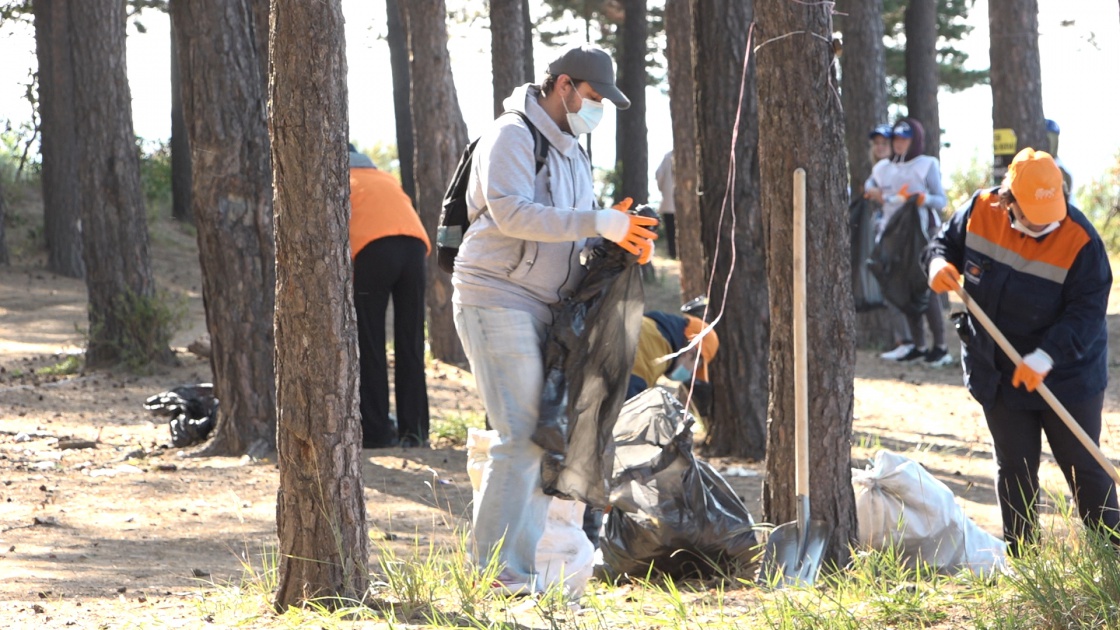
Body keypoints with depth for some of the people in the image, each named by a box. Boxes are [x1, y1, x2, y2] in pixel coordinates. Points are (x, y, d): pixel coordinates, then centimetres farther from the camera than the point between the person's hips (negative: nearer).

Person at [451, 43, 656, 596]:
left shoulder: (571, 153, 20)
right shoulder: (511, 137, -10)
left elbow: (573, 234, 22)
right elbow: (513, 214, -25)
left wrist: (623, 239, 0)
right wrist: (601, 224, -27)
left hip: (541, 311, 9)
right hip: (497, 301, -9)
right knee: (521, 438, -15)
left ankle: (521, 568, 11)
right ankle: (494, 570, -12)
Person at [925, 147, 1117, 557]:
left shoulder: (1080, 242, -21)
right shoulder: (980, 212, -8)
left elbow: (1086, 313, -23)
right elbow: (945, 242, 9)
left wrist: (1045, 357, -34)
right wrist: (939, 264, -15)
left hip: (1066, 380, -4)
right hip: (999, 378, 4)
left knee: (1084, 469, 3)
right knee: (1014, 472, 12)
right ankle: (1019, 557, 22)